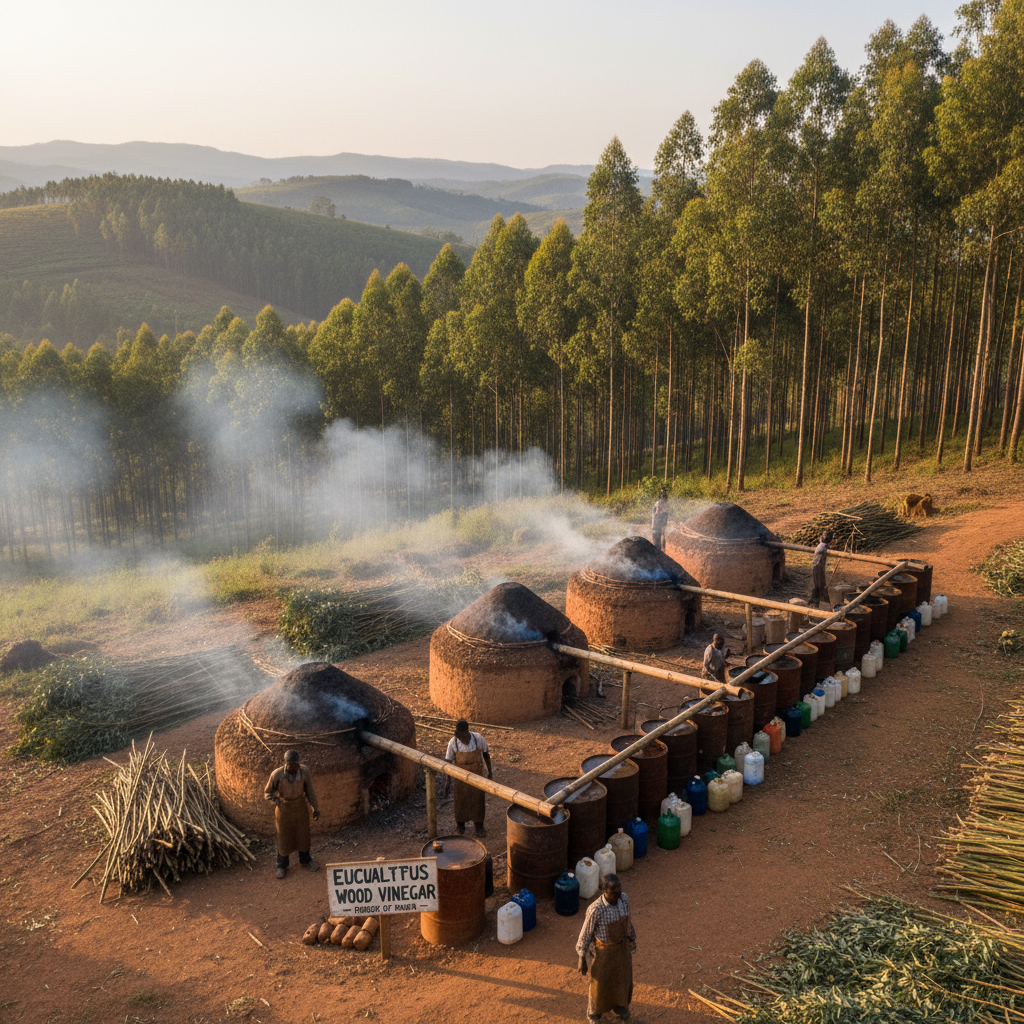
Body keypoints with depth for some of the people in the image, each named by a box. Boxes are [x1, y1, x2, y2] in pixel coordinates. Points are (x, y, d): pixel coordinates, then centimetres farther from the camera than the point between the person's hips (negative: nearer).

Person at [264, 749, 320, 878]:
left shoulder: (304, 771, -18)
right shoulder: (277, 774, -25)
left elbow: (309, 790, -3)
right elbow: (267, 792, -11)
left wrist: (315, 808, 4)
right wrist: (273, 798, -32)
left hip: (300, 807, 2)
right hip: (283, 809, -2)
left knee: (303, 834, 18)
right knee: (283, 837, 13)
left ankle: (305, 860, 44)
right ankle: (282, 866, 36)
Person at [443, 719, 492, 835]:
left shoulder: (478, 738, -23)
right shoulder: (453, 742, -23)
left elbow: (486, 753, -5)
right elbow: (448, 761, -12)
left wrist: (489, 770, 1)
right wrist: (448, 781, -12)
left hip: (477, 775, 0)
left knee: (478, 800, 11)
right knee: (460, 801, 14)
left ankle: (478, 825, 34)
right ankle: (460, 824, 38)